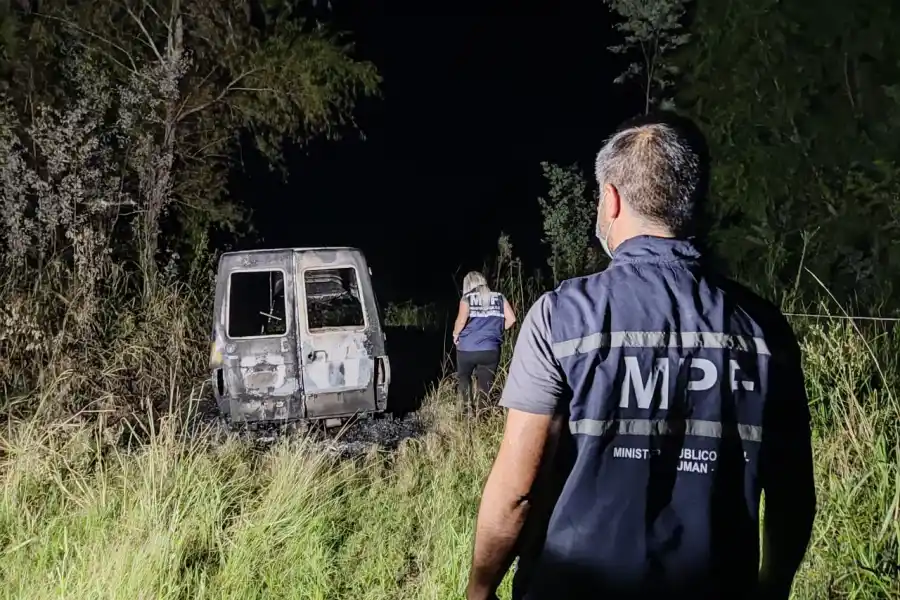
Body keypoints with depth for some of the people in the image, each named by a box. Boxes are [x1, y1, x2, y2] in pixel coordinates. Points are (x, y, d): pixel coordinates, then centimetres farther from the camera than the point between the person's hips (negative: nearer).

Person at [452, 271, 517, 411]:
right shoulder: (499, 298, 6)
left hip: (467, 349, -1)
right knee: (485, 387, 9)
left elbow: (461, 320, -17)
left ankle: (467, 408, 8)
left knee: (464, 378, 22)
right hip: (491, 350, 1)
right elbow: (511, 319, -1)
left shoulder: (467, 299, -2)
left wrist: (455, 334, 0)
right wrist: (497, 330, 13)